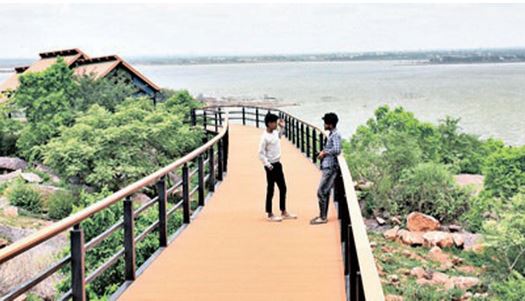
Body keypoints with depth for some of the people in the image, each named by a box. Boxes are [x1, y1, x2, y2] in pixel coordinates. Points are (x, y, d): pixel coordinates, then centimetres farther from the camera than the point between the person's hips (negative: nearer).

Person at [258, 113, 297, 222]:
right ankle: (270, 214, 9)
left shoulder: (275, 132, 6)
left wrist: (282, 127, 17)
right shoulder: (265, 137, -19)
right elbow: (261, 153, -18)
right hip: (271, 166, -9)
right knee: (270, 189, 0)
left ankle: (284, 212, 23)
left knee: (283, 188, 13)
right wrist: (268, 165, -21)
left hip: (278, 164, 9)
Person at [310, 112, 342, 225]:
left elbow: (336, 150, -28)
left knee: (321, 192, -8)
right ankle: (323, 215, 22)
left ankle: (323, 217, -2)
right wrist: (323, 153, 9)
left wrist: (324, 153, -15)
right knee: (325, 192, 14)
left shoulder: (335, 135, -15)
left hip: (330, 168, -10)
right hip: (327, 167, 10)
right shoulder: (332, 134, 14)